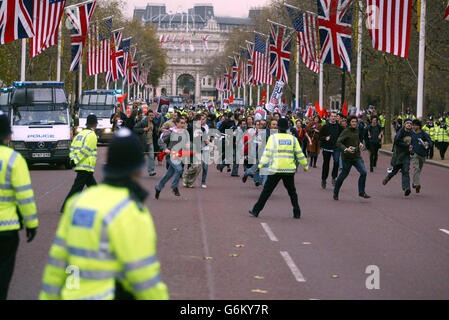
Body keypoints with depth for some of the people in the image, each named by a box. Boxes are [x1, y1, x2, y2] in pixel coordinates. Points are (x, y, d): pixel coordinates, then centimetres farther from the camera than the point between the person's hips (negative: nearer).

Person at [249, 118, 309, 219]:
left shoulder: (273, 137, -2)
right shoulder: (293, 139, 4)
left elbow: (267, 152, -7)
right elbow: (299, 154, 9)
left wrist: (261, 164, -6)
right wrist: (305, 165, 20)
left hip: (276, 169, -2)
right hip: (289, 170, 2)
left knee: (267, 191, 4)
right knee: (292, 191, 14)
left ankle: (256, 211, 7)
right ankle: (297, 213, 12)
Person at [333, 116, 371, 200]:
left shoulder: (357, 130, 10)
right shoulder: (346, 131, -11)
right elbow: (338, 142, -18)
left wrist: (360, 144, 10)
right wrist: (346, 149, -32)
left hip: (357, 156, 5)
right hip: (347, 157, -5)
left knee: (363, 172, -12)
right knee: (343, 175, 6)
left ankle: (361, 192, -1)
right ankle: (335, 193, 25)